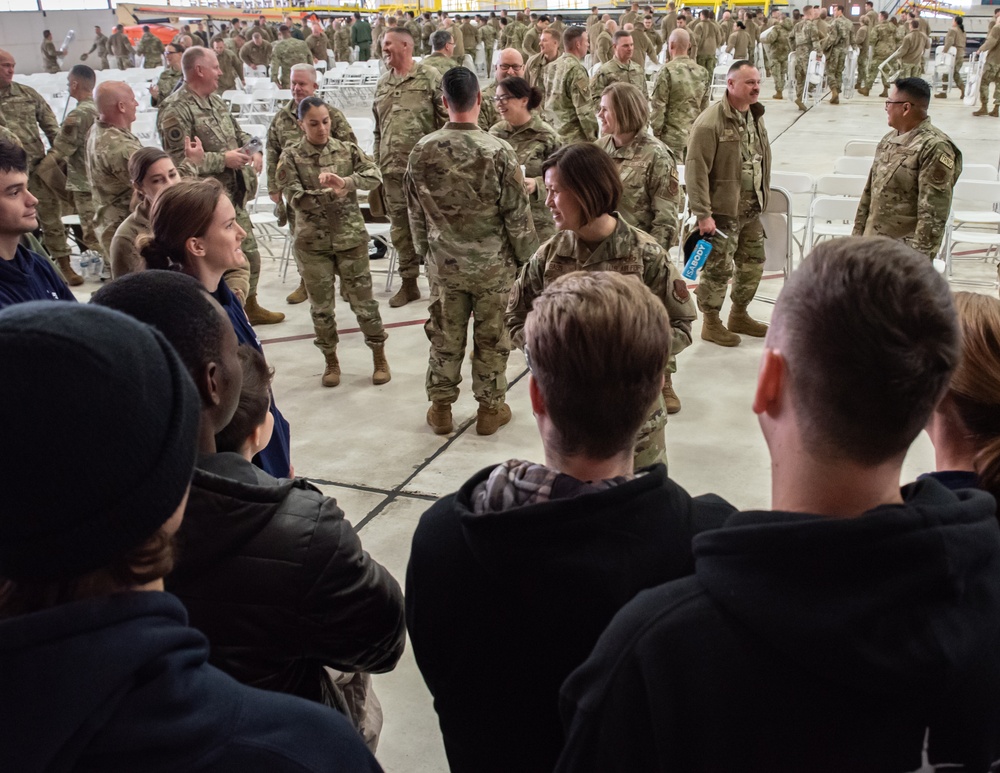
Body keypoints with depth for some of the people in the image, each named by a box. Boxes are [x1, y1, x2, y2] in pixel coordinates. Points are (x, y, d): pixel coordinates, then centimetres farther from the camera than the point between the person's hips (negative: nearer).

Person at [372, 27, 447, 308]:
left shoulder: (429, 77, -2)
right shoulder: (383, 83, 15)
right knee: (400, 226, 9)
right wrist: (377, 163, 16)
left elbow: (447, 119, -4)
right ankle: (409, 282, 20)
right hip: (392, 168, 6)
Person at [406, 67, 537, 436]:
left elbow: (415, 211, 3)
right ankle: (491, 408, 25)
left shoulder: (422, 152, -7)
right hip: (493, 263, -2)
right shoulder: (498, 151, -16)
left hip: (444, 264, 2)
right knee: (491, 337, 12)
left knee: (445, 337, 14)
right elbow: (517, 213, -11)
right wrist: (525, 254, 4)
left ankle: (441, 408, 26)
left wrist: (425, 250, 17)